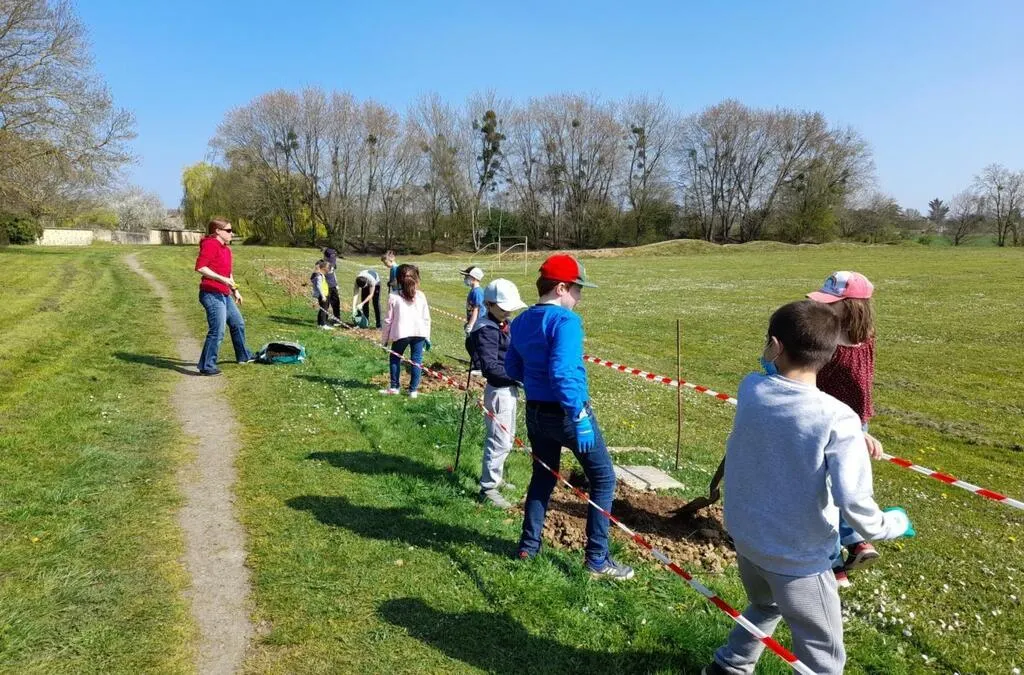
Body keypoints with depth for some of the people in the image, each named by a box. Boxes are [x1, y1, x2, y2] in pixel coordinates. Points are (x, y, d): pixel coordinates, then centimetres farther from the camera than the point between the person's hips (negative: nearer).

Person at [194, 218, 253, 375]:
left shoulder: (226, 249, 17)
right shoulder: (210, 244, -12)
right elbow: (200, 267, -21)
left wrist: (235, 290, 28)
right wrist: (221, 278, -25)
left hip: (224, 295, 10)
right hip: (212, 295, -10)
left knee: (238, 324, 21)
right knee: (217, 331, -12)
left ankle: (243, 356, 38)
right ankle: (207, 366, -4)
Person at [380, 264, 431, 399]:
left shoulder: (394, 297, -2)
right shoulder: (420, 296, 4)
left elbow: (388, 320, 1)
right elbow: (426, 318, 6)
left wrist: (384, 340, 10)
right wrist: (427, 337, 14)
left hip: (401, 333, -1)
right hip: (419, 333, 1)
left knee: (395, 357, 18)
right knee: (416, 360, 7)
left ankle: (394, 387, 21)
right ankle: (413, 390, 7)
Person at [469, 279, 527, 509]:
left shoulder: (504, 325, 9)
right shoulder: (487, 330, -20)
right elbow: (490, 366, -27)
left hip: (509, 388, 10)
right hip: (499, 391, -10)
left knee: (506, 438, 21)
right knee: (499, 440, -4)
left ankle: (495, 477, 36)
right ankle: (488, 488, 7)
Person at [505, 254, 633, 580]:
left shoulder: (520, 322, 5)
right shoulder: (565, 320, -19)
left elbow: (513, 369, 11)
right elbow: (562, 372, -29)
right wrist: (580, 416, -27)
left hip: (536, 412, 8)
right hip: (567, 413, -7)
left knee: (543, 476, 23)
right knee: (603, 479, 8)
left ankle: (528, 545, 30)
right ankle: (597, 559, 11)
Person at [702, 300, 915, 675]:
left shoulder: (750, 389, -11)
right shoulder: (837, 419, -24)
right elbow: (854, 505, -26)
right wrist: (895, 524, -8)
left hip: (745, 536, 5)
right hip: (796, 556, -5)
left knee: (765, 607, 35)